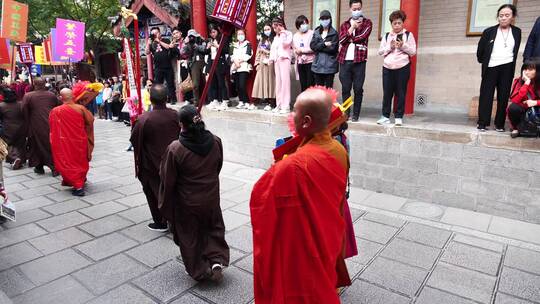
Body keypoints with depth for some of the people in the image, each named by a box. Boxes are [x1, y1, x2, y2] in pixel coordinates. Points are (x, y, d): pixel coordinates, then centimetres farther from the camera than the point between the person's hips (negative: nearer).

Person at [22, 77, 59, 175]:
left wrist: (27, 125, 4)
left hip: (36, 126, -1)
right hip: (51, 126, 1)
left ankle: (39, 167, 21)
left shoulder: (28, 96, -5)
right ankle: (54, 167, 8)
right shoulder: (52, 95, 1)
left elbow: (24, 112, -5)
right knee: (52, 146, 9)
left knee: (38, 146, 13)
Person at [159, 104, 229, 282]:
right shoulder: (216, 142, -12)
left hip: (187, 203, -3)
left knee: (190, 237, 18)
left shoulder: (175, 149, -24)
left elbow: (168, 180, -14)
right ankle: (217, 259, 13)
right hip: (211, 199, 3)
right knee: (213, 229, 26)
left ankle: (199, 270, 29)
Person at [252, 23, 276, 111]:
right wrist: (257, 63, 10)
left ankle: (270, 103, -7)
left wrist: (266, 51, -6)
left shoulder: (274, 39, 1)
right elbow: (258, 52, 19)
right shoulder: (262, 40, 21)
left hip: (270, 63, -6)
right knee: (261, 81, -2)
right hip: (261, 64, 6)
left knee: (269, 81, -8)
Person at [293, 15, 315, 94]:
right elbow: (294, 49, 16)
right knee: (303, 85, 7)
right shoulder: (295, 36, 15)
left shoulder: (312, 33, -3)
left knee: (310, 84, -7)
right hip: (300, 62, 5)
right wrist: (297, 52, -7)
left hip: (310, 61, -5)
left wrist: (301, 50, -8)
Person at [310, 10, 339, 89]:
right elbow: (312, 45, 0)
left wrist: (319, 47, -6)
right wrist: (324, 44, -11)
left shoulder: (334, 33, 0)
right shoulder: (316, 32, 13)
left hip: (329, 65, -4)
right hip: (317, 65, 4)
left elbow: (332, 48, -11)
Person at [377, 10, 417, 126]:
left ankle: (399, 117, 7)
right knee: (387, 93, 2)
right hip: (387, 68, 2)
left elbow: (413, 52, 1)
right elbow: (380, 52, 7)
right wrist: (390, 47, -9)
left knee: (401, 93, 0)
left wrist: (403, 46, -13)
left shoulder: (408, 35, 7)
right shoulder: (386, 36, 13)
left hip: (402, 68, -2)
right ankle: (385, 116, 10)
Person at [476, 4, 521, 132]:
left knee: (504, 96, 3)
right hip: (491, 68, -2)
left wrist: (512, 64, 12)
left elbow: (515, 51, 14)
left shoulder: (517, 32, 7)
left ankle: (500, 124, 9)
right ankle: (483, 123, 0)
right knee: (486, 95, -3)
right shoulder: (489, 31, 0)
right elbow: (480, 51, 6)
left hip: (507, 68, 2)